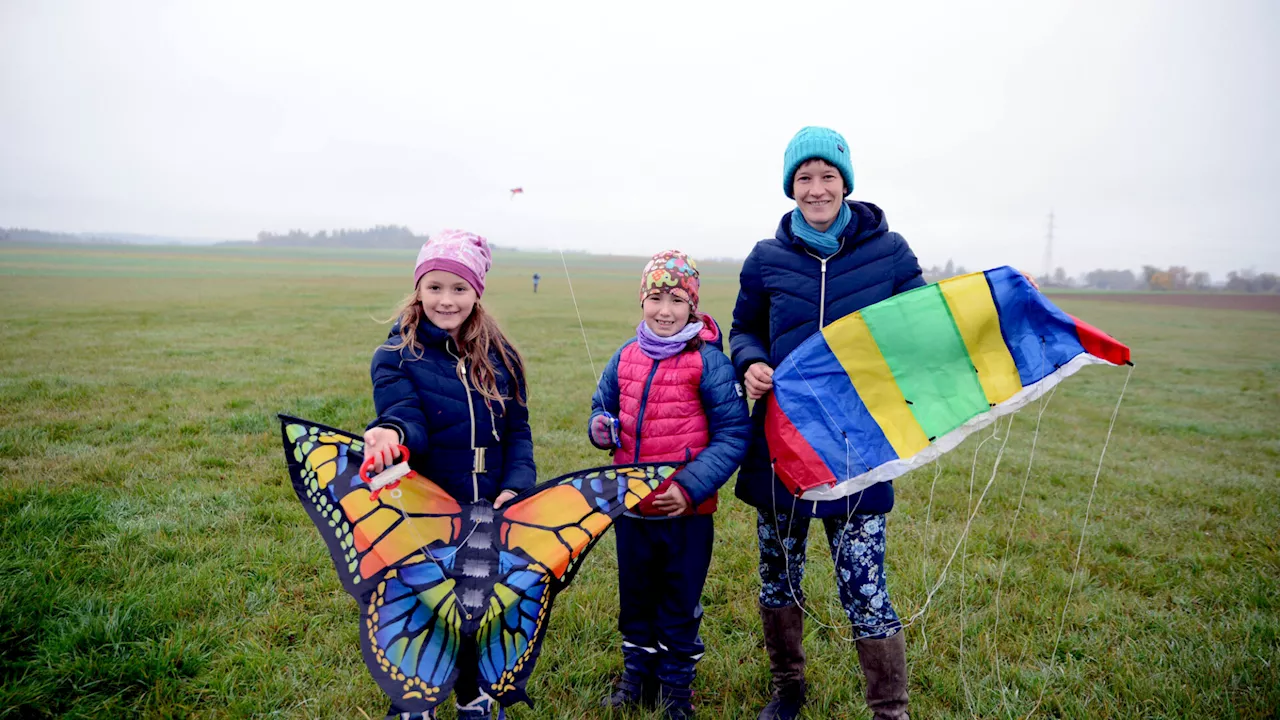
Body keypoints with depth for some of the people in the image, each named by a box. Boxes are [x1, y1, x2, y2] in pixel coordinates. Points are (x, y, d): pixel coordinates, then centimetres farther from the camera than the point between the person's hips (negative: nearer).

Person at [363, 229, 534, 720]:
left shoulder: (499, 354, 2)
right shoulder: (396, 355, -7)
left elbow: (517, 430, 2)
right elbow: (408, 420, -22)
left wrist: (516, 487, -13)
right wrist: (391, 433, -45)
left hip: (490, 516, 3)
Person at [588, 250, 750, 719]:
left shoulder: (708, 362, -14)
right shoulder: (625, 357, 1)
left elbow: (732, 434, -15)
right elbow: (604, 406, 14)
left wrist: (690, 488, -23)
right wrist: (600, 429, -10)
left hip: (687, 510, -4)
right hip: (631, 505, 4)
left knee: (680, 602, 14)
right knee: (635, 597, 20)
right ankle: (638, 675, 42)